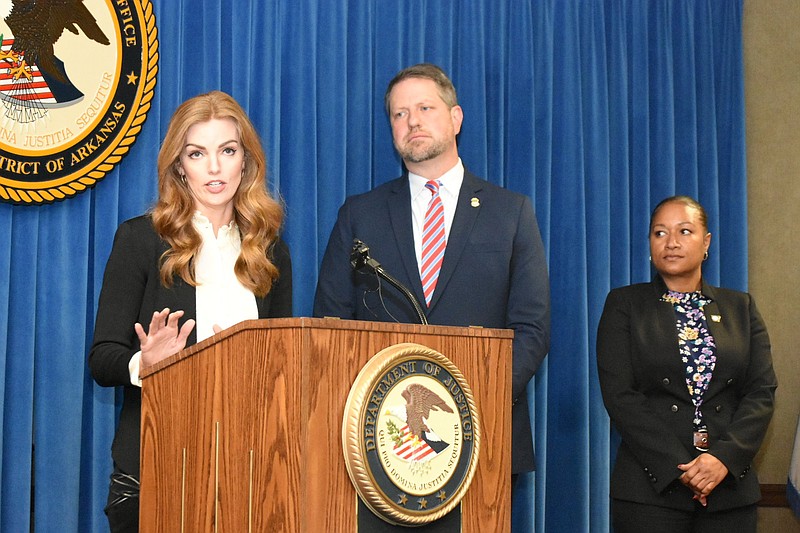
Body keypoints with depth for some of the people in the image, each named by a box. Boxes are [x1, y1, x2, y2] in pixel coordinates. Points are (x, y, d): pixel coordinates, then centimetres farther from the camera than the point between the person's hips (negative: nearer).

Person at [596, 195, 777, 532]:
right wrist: (678, 466, -14)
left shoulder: (740, 308, 13)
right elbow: (619, 395, -5)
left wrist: (725, 457, -12)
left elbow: (762, 391, 4)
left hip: (730, 486, 2)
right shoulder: (624, 304, 5)